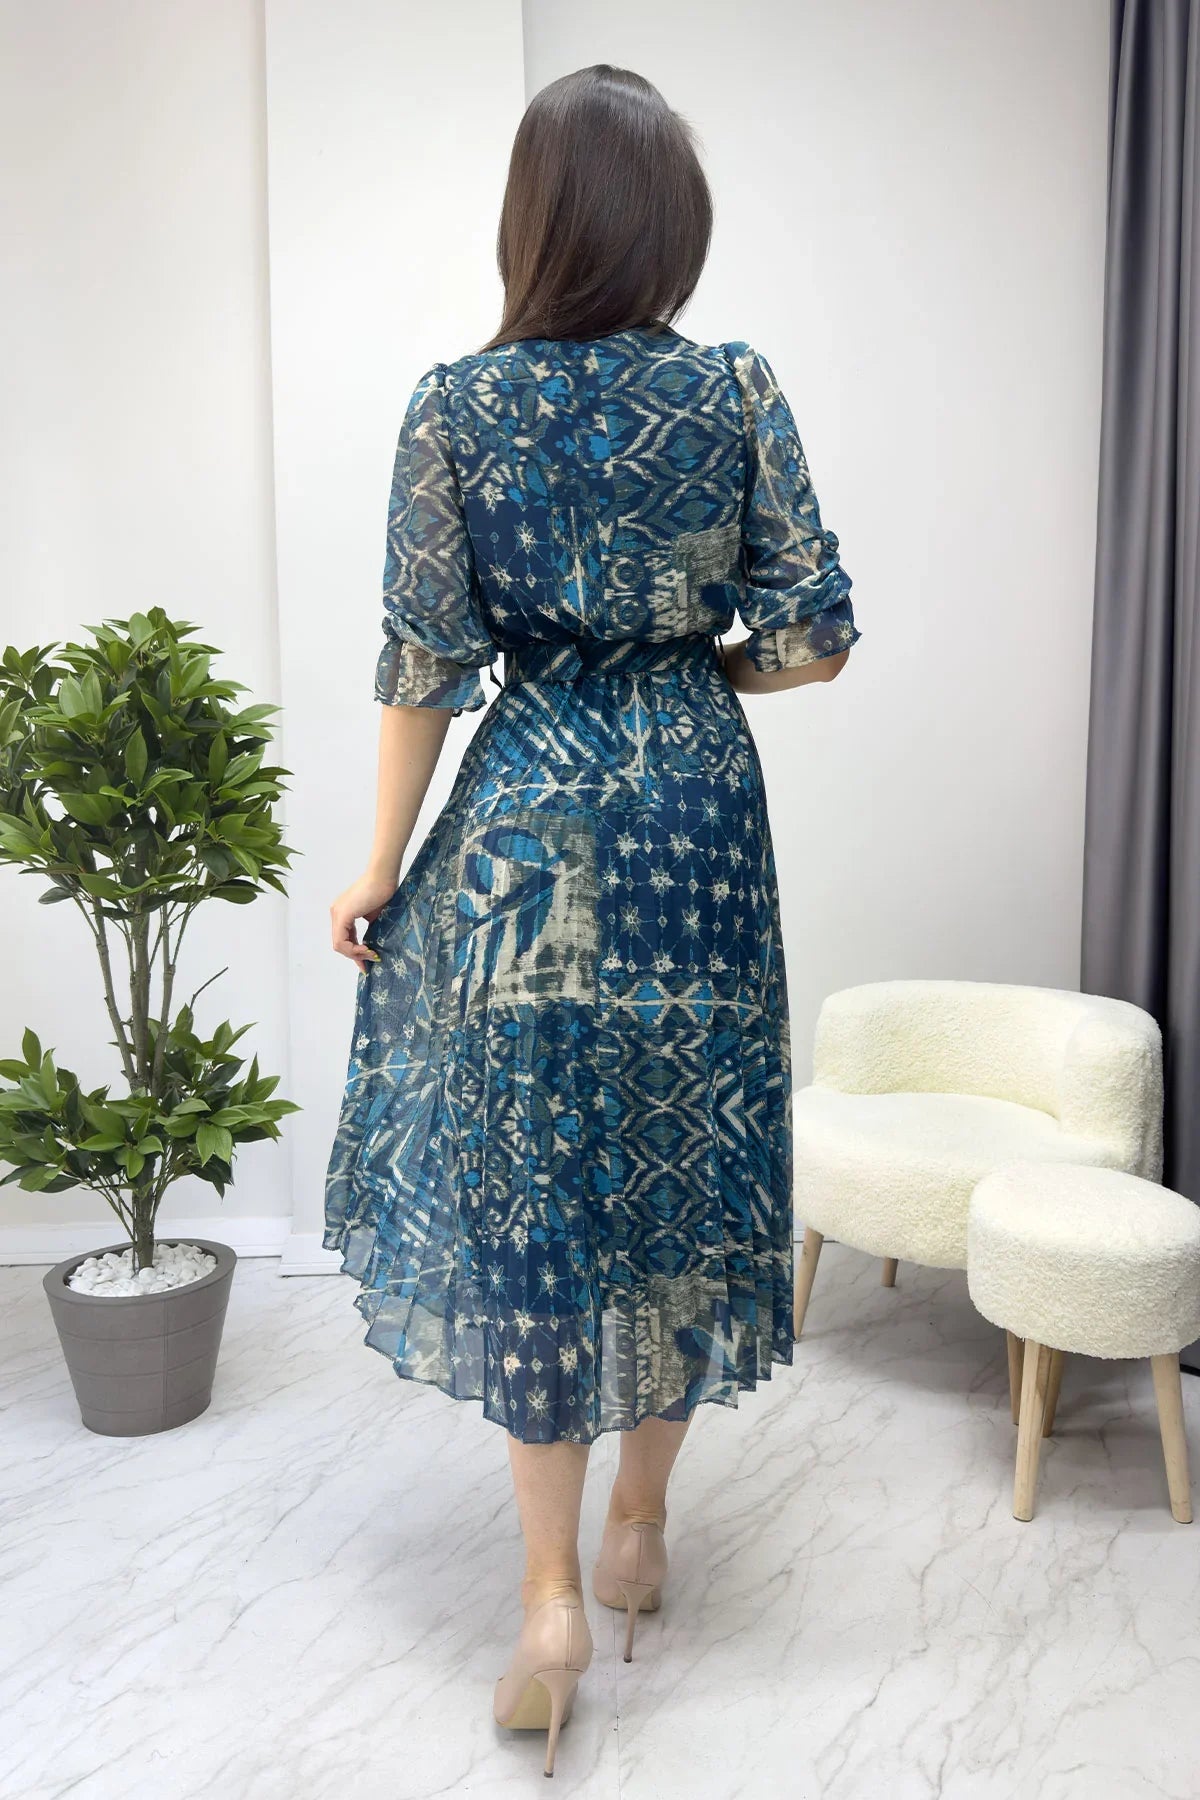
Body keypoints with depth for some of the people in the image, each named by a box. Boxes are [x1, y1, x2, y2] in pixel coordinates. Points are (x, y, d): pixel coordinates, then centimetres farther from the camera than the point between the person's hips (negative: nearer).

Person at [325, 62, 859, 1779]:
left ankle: (554, 1599, 12)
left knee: (529, 1192, 8)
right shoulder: (739, 390, 0)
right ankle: (641, 1530, 31)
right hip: (700, 816, 2)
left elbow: (425, 665, -4)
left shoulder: (455, 405, -3)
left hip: (528, 819, -1)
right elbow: (815, 639, -3)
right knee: (684, 1171, 14)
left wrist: (381, 869, 4)